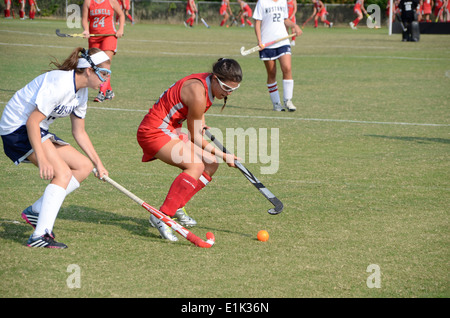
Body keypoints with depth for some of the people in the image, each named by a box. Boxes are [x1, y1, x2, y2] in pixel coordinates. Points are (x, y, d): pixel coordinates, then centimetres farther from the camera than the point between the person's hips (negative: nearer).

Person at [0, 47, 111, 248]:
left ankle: (36, 211, 5)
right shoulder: (60, 84, -24)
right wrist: (42, 160, -31)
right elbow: (32, 122, -26)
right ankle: (40, 235, -30)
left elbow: (79, 132, 17)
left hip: (39, 132, 10)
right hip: (18, 127, -10)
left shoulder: (81, 91, 6)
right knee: (63, 173, -22)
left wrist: (98, 164, 16)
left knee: (84, 166, 4)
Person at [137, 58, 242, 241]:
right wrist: (223, 155, -6)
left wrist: (202, 125, 12)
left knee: (211, 164, 13)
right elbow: (195, 137, -13)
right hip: (154, 132, -10)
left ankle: (176, 208, 19)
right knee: (196, 166, -29)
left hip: (170, 132, 10)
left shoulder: (209, 84, 3)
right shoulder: (197, 94, -25)